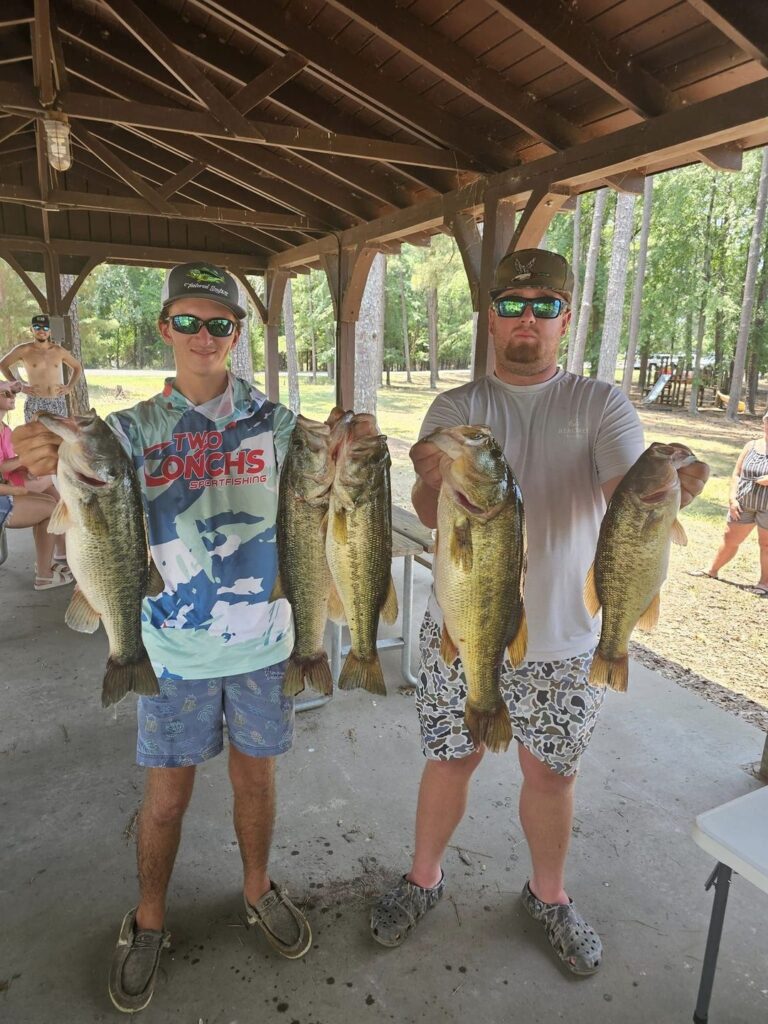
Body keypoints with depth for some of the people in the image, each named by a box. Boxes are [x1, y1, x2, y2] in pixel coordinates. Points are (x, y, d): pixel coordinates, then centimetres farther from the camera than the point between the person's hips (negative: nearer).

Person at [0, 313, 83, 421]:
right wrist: (19, 385, 1)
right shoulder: (24, 350, 1)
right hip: (35, 403, -3)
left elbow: (77, 367, 21)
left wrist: (69, 387, 7)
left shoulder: (59, 350, 8)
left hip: (58, 403, 3)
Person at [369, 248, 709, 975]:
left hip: (562, 638, 1)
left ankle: (548, 895, 44)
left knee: (551, 773, 16)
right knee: (451, 760, 15)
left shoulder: (601, 405, -2)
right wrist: (434, 485, -40)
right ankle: (423, 878, 41)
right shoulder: (457, 407, -3)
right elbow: (429, 513, -16)